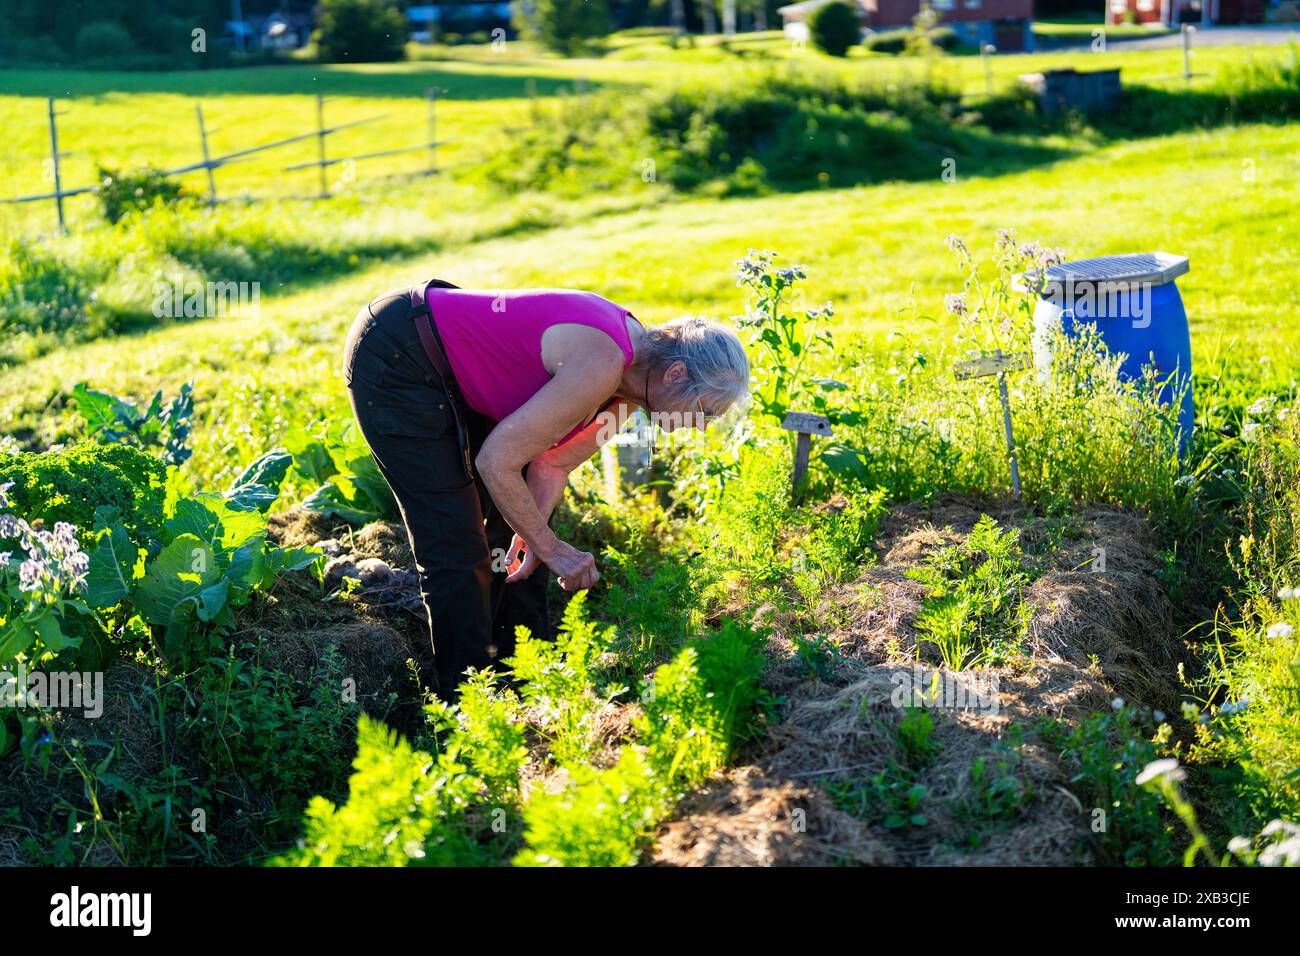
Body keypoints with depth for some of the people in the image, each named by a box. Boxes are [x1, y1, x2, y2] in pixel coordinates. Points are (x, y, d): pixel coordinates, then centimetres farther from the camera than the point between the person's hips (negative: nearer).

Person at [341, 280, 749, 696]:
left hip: (451, 372, 10)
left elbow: (551, 465, 6)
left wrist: (533, 537, -9)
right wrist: (552, 549, -16)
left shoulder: (630, 371, 0)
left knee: (512, 520, 16)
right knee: (456, 544, -7)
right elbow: (496, 461, -26)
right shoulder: (602, 365, -29)